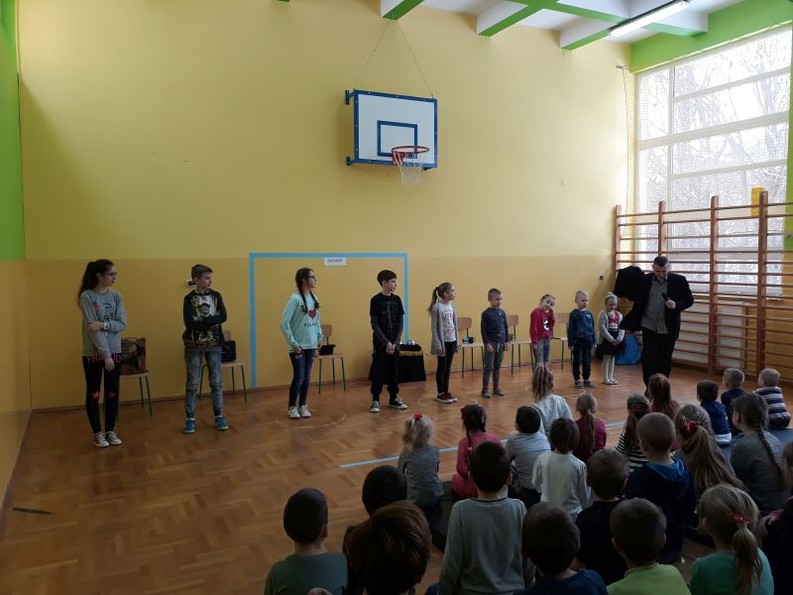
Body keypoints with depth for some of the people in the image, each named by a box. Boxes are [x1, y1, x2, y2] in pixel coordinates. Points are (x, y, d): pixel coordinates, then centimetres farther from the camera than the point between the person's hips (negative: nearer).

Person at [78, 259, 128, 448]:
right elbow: (92, 328, -16)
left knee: (112, 393, 10)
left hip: (115, 351, 4)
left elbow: (122, 323, -4)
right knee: (93, 393, 7)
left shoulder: (116, 295, 3)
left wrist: (102, 325, -21)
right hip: (93, 353, -4)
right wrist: (105, 354, -18)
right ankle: (98, 433, 19)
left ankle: (110, 431, 23)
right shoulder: (87, 296, -11)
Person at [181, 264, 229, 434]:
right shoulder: (189, 298, -3)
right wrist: (211, 322, -12)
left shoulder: (216, 296, 4)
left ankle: (219, 416, 16)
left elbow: (223, 317, -8)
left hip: (214, 345, 2)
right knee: (192, 383, 4)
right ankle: (190, 418, 13)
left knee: (216, 381, 7)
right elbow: (189, 322, -14)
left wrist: (202, 321, -16)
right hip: (194, 345, -2)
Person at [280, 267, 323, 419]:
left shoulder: (314, 298, 6)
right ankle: (292, 407, 14)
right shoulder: (295, 298, -15)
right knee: (299, 376, -2)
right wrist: (293, 343, -16)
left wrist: (320, 336, 6)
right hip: (298, 346, -6)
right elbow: (284, 323, -17)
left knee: (307, 377, 11)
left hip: (311, 344, 6)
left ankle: (303, 406, 24)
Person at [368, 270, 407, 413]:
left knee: (394, 371, 10)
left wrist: (395, 341, -7)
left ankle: (393, 398, 21)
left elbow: (400, 322, 4)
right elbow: (375, 325, -10)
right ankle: (375, 400, 10)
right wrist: (386, 343, -15)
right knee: (378, 372, 0)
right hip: (380, 343, -4)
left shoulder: (397, 299, 4)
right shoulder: (376, 300, -8)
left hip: (394, 343, 4)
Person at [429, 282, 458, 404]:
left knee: (448, 368, 12)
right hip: (443, 341, -6)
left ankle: (446, 391, 21)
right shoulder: (436, 307, -14)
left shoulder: (452, 305, 5)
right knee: (442, 367, 3)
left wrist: (456, 340, 9)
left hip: (452, 341, 6)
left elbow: (455, 324, 11)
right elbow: (434, 328, -13)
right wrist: (438, 344, -15)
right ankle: (440, 394, 13)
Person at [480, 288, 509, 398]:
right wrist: (487, 343, -13)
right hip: (491, 343, -5)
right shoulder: (486, 313, -8)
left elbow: (506, 328, 11)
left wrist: (507, 341, 6)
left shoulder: (502, 312, 6)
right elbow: (483, 330, -8)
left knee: (497, 367, 12)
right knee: (488, 367, -1)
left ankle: (496, 388, 21)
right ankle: (485, 389, 6)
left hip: (501, 343, 5)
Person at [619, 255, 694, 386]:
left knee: (665, 361, 9)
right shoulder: (644, 280, 0)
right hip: (649, 328, 0)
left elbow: (689, 300, 1)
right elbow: (638, 303, 7)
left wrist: (676, 305, -19)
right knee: (649, 358, -7)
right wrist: (631, 323, 6)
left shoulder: (679, 281, -4)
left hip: (668, 330, 0)